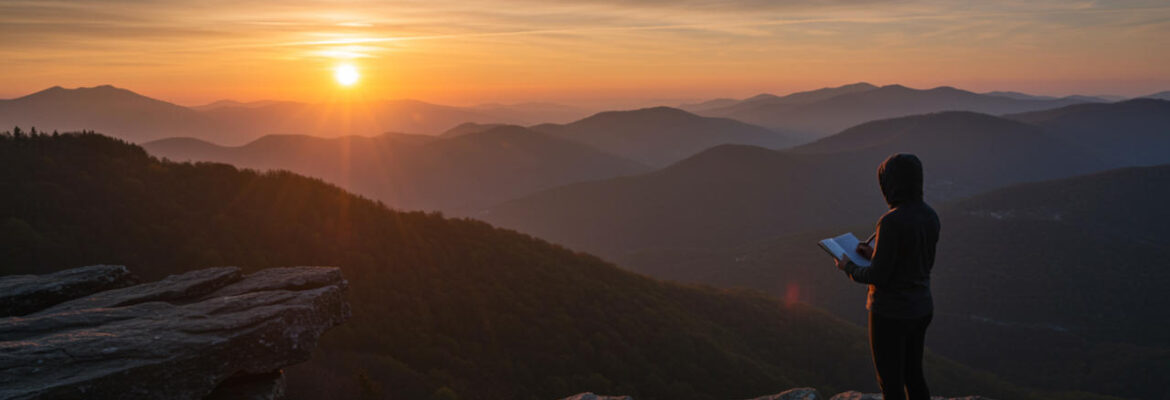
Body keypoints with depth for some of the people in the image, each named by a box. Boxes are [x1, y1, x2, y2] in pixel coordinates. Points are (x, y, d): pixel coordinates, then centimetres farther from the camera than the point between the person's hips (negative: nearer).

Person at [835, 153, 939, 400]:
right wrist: (876, 254, 14)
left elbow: (878, 276, -21)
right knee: (913, 375, 23)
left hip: (891, 314, -8)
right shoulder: (930, 216, 1)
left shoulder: (891, 222, -25)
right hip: (921, 308, 8)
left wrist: (848, 268, -2)